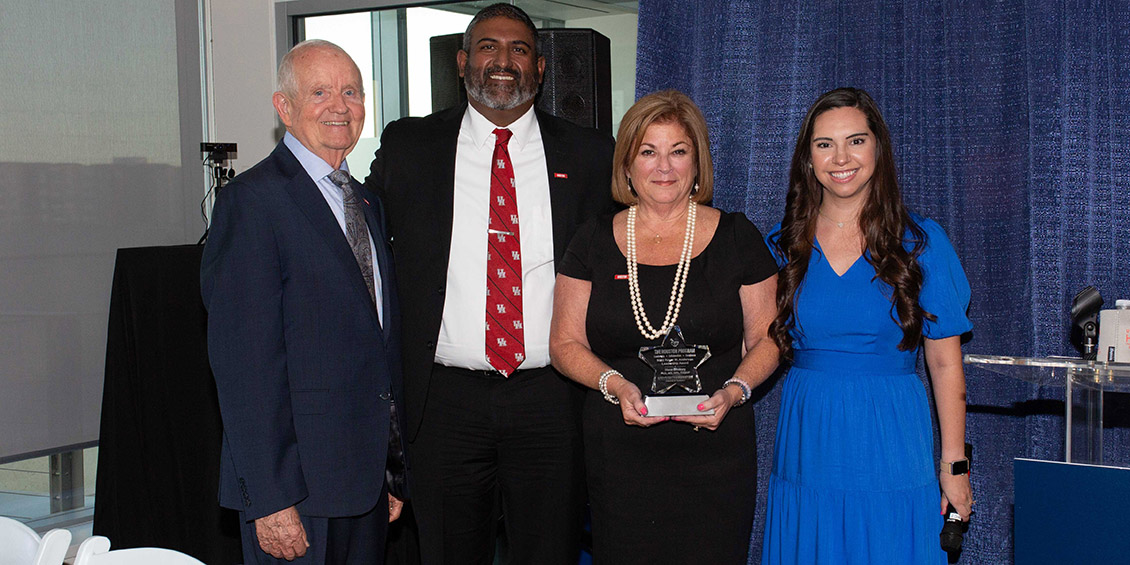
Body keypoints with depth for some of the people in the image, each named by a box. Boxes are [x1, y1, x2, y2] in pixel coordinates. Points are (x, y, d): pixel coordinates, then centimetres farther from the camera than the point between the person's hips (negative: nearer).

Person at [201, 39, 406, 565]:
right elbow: (243, 360, -16)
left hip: (369, 474, 7)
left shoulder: (368, 204, 15)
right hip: (299, 483, -7)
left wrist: (393, 473, 14)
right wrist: (270, 499, -19)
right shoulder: (252, 199, -11)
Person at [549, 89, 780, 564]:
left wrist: (734, 390, -12)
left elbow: (766, 338, 7)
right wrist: (613, 384, -12)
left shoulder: (736, 237, 5)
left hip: (716, 454, 0)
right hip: (619, 457, 1)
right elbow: (565, 343, 6)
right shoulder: (595, 243, 6)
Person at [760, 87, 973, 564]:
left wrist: (954, 462, -2)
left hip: (892, 448, -2)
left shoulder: (920, 242, -2)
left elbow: (945, 363, -1)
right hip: (806, 449, 2)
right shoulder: (783, 246, 4)